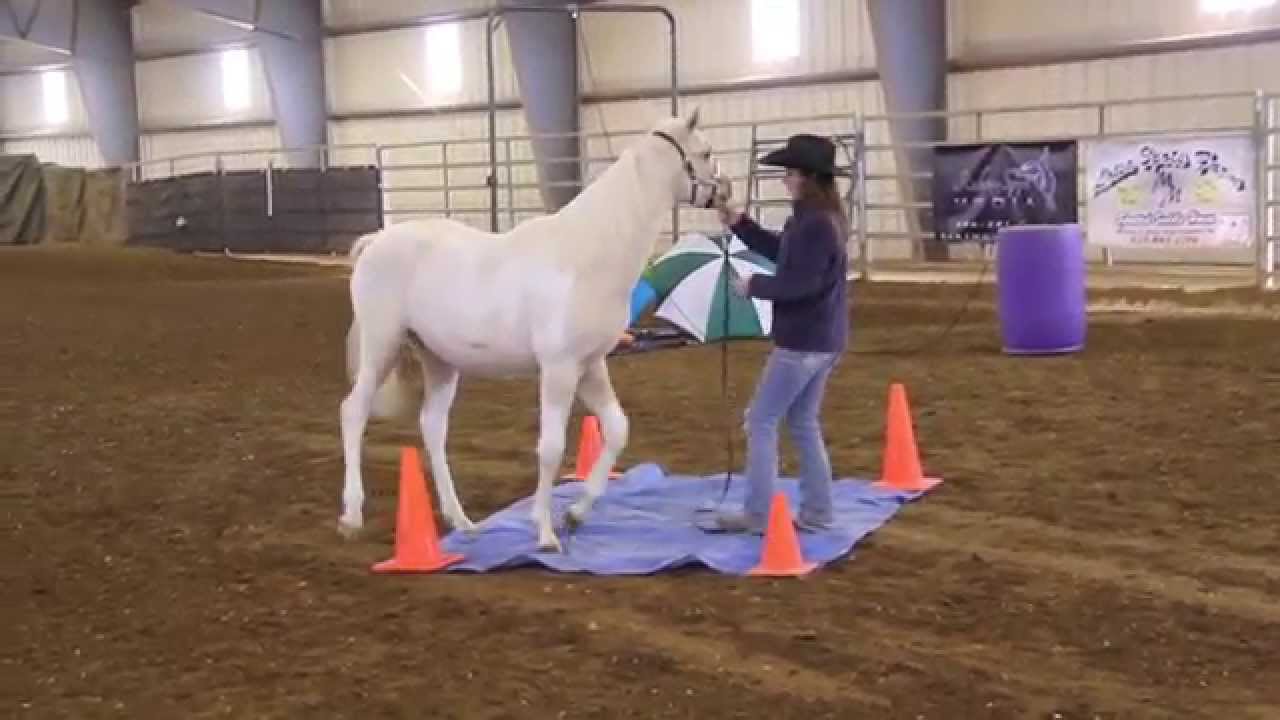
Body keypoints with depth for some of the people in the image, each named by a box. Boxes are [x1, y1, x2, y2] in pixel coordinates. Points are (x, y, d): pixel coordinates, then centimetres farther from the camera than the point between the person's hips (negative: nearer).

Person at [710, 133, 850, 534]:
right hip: (822, 338, 10)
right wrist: (738, 223, 15)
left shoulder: (815, 223, -22)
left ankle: (758, 515, 2)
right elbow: (780, 250, 24)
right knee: (804, 423, 17)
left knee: (761, 421, -2)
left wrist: (754, 286, -13)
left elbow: (800, 284, -27)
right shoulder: (817, 218, 11)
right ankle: (816, 512, 20)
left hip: (803, 341, -10)